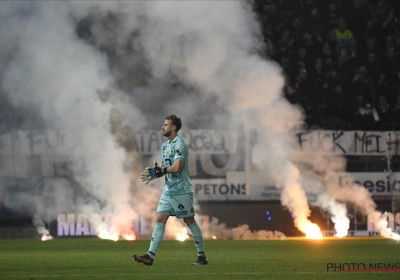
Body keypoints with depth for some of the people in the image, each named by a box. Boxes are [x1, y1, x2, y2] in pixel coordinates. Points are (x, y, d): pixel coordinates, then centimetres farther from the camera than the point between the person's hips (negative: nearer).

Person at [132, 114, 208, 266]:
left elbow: (177, 167, -21)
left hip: (181, 190, -8)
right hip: (168, 190, 8)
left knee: (189, 221, 0)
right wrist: (153, 174, -3)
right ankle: (150, 256, -9)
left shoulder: (179, 144, -12)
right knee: (160, 220, -2)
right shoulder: (165, 145, 16)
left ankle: (202, 256, 10)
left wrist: (158, 171, -14)